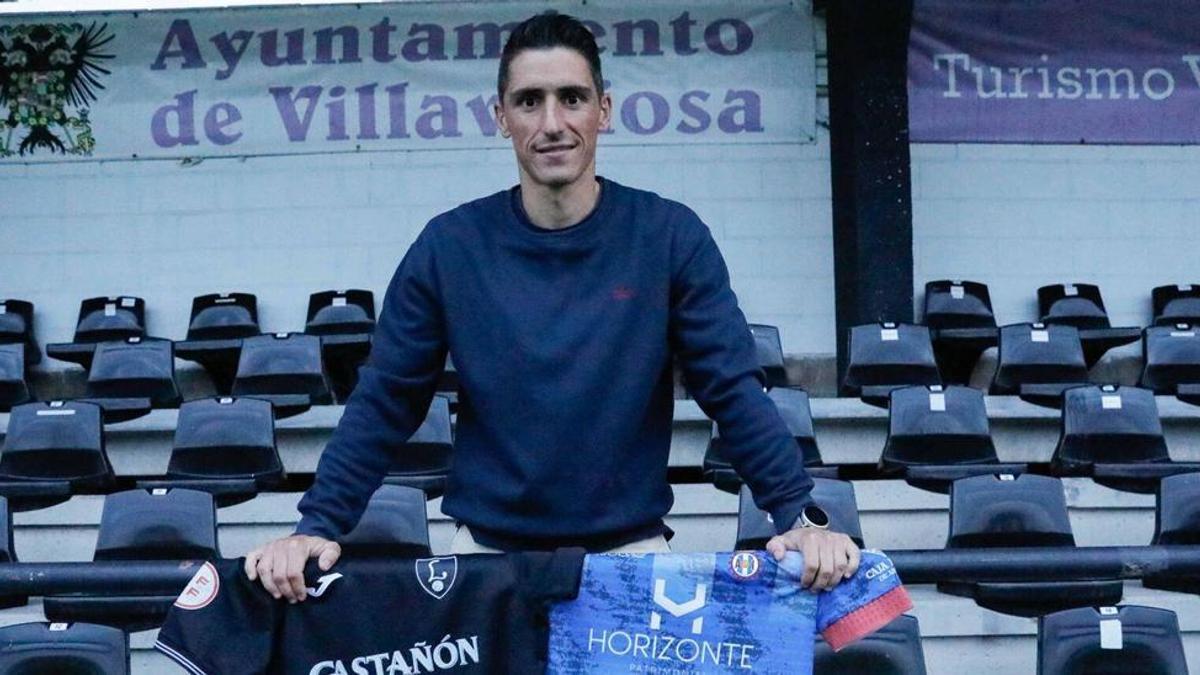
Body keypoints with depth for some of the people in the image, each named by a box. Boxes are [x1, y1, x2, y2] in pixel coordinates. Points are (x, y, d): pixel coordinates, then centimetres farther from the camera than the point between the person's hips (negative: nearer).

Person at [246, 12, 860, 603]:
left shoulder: (670, 238, -4)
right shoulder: (450, 247, -2)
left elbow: (734, 391, -7)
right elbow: (383, 403, 0)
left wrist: (800, 517, -19)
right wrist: (317, 527, -11)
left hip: (630, 549, 0)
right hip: (487, 551, 1)